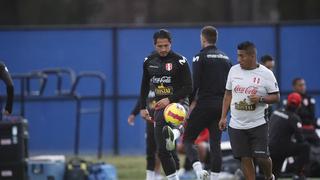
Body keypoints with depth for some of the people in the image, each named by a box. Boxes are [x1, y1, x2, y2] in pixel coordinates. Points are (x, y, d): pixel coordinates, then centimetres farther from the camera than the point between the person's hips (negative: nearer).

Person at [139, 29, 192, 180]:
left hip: (178, 102, -5)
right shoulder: (149, 61, 6)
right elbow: (145, 86, 19)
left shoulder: (179, 61, -9)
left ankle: (173, 134, -71)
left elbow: (188, 88, -11)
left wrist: (169, 100, -21)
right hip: (160, 105, 5)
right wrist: (143, 108, 13)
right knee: (162, 151, 2)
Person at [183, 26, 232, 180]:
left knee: (188, 140, 2)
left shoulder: (200, 57, -7)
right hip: (221, 106, 6)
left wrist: (190, 103, -7)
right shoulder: (226, 58, 12)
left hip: (204, 104, -6)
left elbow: (195, 83, -14)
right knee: (215, 144, 8)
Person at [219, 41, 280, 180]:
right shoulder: (234, 70, 5)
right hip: (236, 126, 3)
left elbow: (276, 97, -2)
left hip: (258, 125, -3)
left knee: (261, 157, -5)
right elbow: (228, 94, 13)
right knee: (245, 158, 1)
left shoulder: (266, 74, -6)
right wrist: (223, 117, 7)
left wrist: (261, 99, -21)